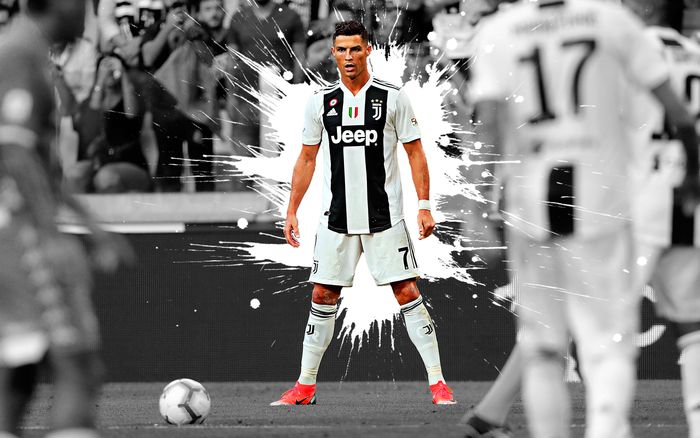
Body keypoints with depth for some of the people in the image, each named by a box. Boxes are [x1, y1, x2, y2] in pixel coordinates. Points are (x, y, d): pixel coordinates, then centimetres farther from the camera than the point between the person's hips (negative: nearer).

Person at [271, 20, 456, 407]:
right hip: (336, 217, 3)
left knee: (407, 293, -6)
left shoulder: (393, 98, -3)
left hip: (385, 216, -3)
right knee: (322, 296, 4)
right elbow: (307, 160, 12)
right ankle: (305, 386, 12)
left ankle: (437, 383, -3)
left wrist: (424, 206, -8)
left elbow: (415, 154, 0)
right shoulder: (321, 102, 5)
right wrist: (292, 211, 8)